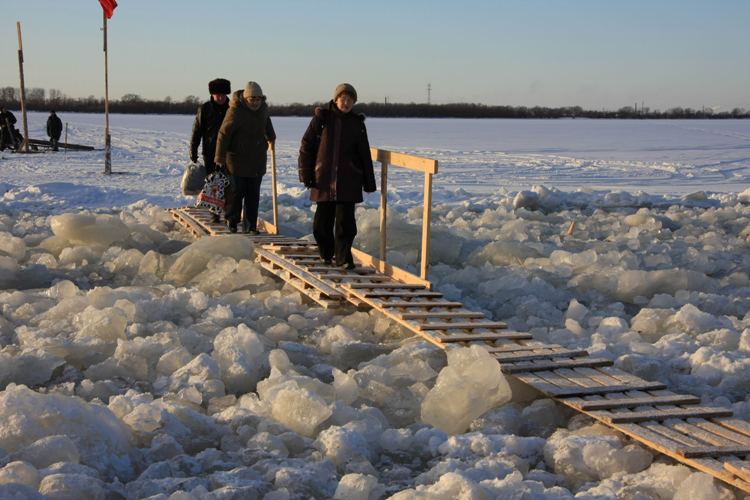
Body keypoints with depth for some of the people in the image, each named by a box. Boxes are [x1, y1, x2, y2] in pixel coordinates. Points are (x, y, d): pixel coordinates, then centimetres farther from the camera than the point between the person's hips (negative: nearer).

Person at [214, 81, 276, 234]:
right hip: (238, 158, -5)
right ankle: (232, 221, 17)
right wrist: (220, 158, -21)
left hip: (257, 159, 6)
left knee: (253, 194, 3)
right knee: (237, 191, -1)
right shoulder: (235, 110, -15)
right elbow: (224, 134, -17)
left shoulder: (263, 108, 6)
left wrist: (271, 137, 45)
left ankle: (250, 225, 7)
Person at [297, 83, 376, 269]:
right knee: (322, 220, 5)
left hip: (348, 181, 0)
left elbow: (364, 155, 12)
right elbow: (306, 146, 2)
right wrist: (306, 175, -4)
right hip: (323, 179, 0)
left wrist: (369, 182, 9)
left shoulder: (357, 123, 7)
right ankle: (326, 254, 24)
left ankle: (343, 257, 4)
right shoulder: (322, 118, 1)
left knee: (345, 220, -5)